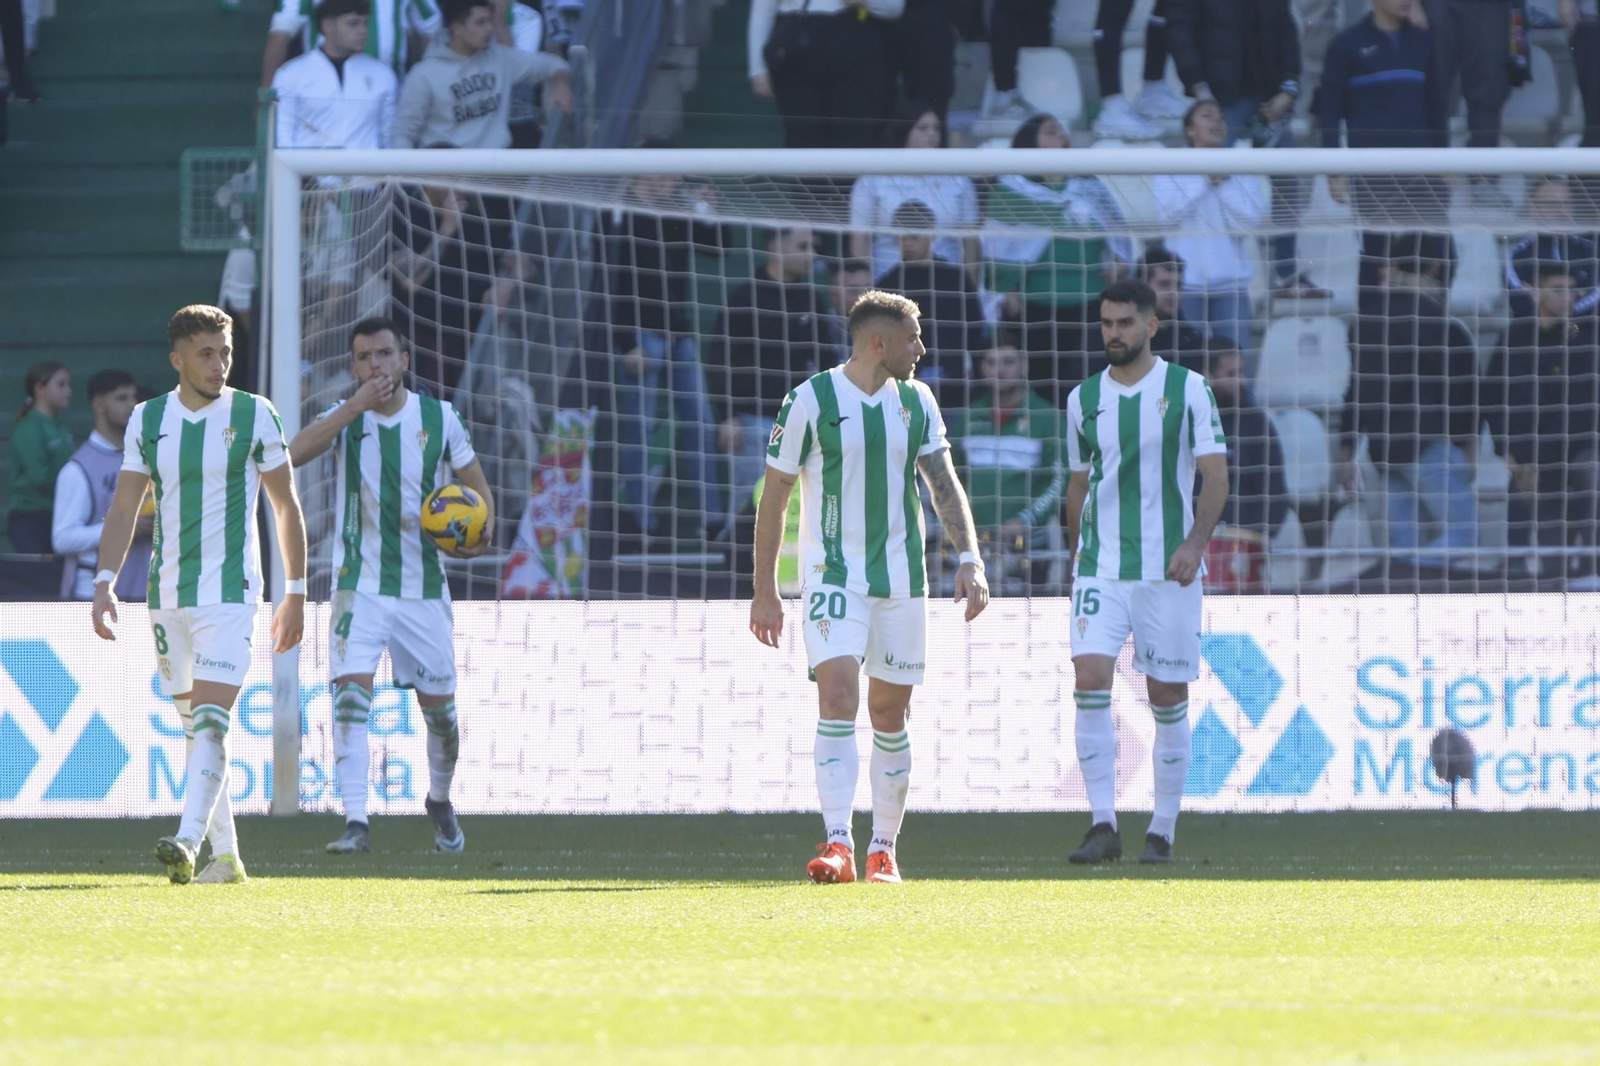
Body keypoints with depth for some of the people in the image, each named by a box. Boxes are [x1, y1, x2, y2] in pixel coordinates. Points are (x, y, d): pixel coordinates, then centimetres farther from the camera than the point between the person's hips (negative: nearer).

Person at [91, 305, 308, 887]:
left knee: (210, 719, -18)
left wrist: (296, 594, 1)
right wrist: (105, 583, -2)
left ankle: (187, 843, -28)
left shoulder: (255, 416, -3)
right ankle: (225, 856, 17)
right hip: (167, 593, 5)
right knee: (192, 724, 9)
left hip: (230, 592, -5)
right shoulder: (147, 419, 6)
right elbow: (124, 507, 9)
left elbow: (287, 506, 3)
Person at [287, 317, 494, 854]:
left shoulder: (439, 418, 0)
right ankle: (355, 822, -23)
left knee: (439, 706, 8)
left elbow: (478, 487, 9)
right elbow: (293, 453, -23)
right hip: (360, 584, -2)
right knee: (351, 689, -20)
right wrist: (357, 405, -28)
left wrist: (481, 532, -12)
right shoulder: (344, 417, -3)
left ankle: (440, 800, 37)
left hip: (424, 587, 2)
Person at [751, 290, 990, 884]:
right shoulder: (811, 401, -7)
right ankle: (838, 845, -24)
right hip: (832, 577, -4)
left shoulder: (916, 402, 7)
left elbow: (944, 483, 6)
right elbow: (774, 497, -2)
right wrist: (764, 591, -2)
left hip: (901, 579, 4)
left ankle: (884, 851, 17)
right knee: (837, 697, -19)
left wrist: (969, 557, -9)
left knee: (890, 715, 7)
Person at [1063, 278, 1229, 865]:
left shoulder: (1187, 389, -1)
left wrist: (1195, 542, -18)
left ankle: (1163, 831, 13)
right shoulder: (1084, 398, 9)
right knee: (1090, 683, -15)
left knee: (1168, 700, 2)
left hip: (1168, 570, -2)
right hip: (1100, 568, 2)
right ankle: (1103, 826, -12)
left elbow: (1215, 473, -4)